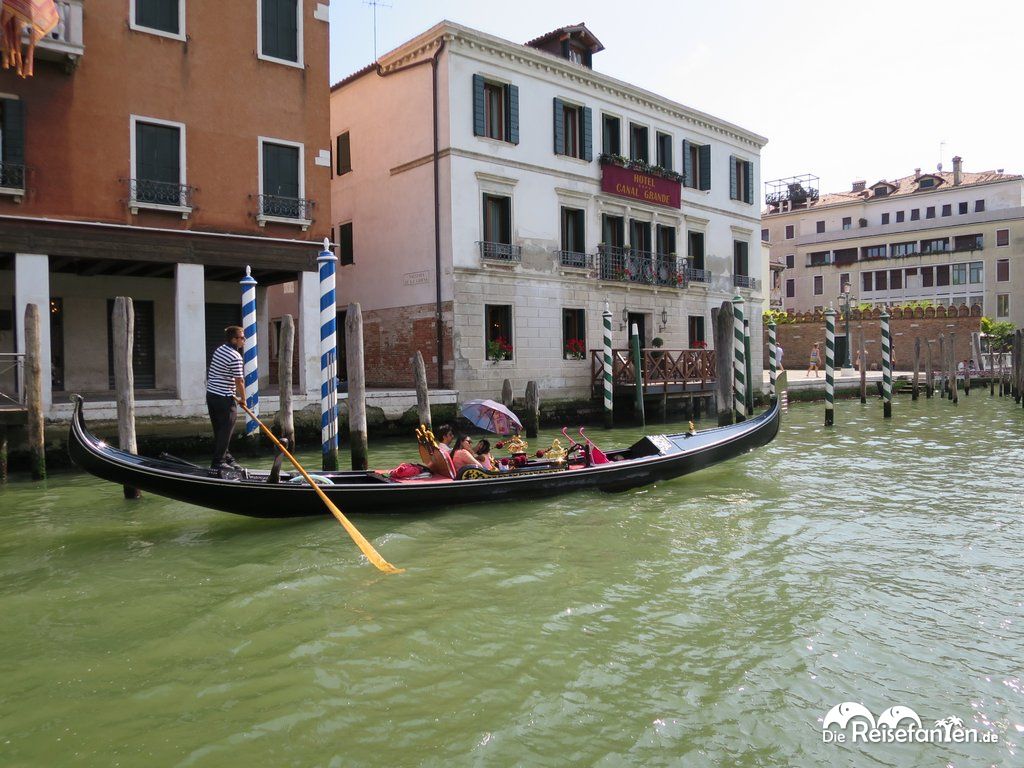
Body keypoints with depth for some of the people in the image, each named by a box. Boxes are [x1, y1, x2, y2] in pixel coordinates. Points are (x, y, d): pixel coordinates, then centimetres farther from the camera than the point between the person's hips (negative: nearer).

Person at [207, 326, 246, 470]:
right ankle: (218, 462, 2)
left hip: (211, 394, 9)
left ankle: (225, 457, 25)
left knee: (219, 429, 15)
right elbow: (239, 381, -17)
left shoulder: (219, 350, 10)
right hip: (224, 398, -9)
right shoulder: (235, 357, -18)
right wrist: (243, 398, -1)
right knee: (225, 431, -1)